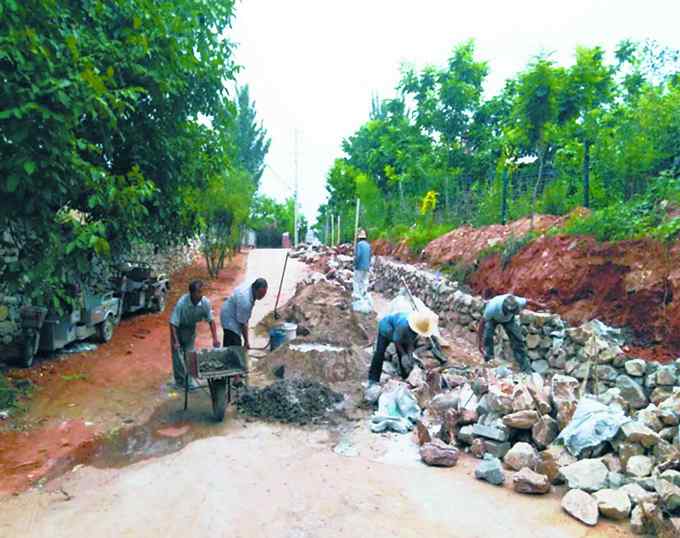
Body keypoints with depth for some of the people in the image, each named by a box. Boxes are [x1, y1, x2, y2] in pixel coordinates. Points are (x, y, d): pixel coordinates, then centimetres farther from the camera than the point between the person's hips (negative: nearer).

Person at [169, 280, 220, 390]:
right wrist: (175, 342, -32)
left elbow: (211, 320, -14)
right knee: (177, 353, -2)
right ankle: (180, 380, 11)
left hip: (191, 327, 3)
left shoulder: (205, 302, -26)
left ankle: (190, 380, 14)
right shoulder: (181, 303, -37)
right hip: (178, 328, -3)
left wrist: (215, 338, -21)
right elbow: (173, 323, -30)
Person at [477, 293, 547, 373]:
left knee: (517, 339, -2)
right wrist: (479, 342, -31)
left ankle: (526, 369, 11)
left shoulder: (516, 302, -39)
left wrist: (540, 305, 6)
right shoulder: (493, 307, -47)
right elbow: (482, 322, -33)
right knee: (487, 337, -25)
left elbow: (528, 301, -15)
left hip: (508, 319, 2)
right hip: (492, 318, -2)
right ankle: (489, 361, -8)